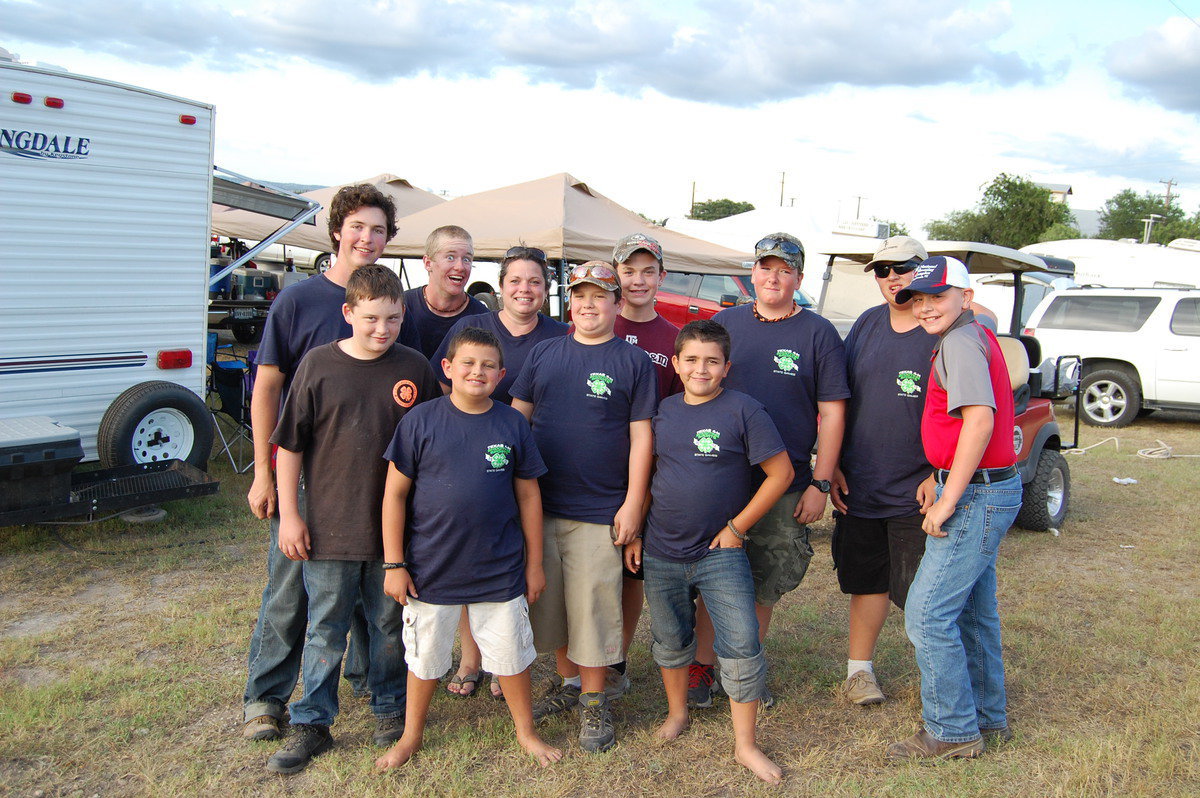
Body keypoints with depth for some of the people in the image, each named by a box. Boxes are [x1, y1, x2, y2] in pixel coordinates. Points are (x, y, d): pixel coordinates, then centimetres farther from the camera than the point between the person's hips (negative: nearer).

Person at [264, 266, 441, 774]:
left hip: (396, 528, 1)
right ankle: (312, 723, 25)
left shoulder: (415, 370, -2)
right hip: (329, 528, -1)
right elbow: (290, 445, -1)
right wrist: (289, 514, -3)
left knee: (390, 625, 15)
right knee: (325, 630, 11)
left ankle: (390, 709, 34)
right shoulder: (319, 365, -5)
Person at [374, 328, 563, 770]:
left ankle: (526, 732, 35)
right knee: (424, 657, 16)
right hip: (431, 569, -1)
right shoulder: (420, 421, -9)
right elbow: (395, 493, -5)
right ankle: (411, 734, 38)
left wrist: (534, 563, 5)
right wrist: (394, 564, -7)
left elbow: (528, 494, 3)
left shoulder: (513, 424, -3)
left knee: (512, 655, 13)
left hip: (500, 569, 1)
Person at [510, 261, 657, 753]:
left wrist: (633, 503, -7)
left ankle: (594, 703, 17)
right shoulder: (543, 354, 9)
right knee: (549, 601, 13)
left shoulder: (633, 361, 0)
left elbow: (640, 436, -2)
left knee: (593, 606, 1)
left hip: (599, 511, -4)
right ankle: (568, 684, 33)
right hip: (539, 504, 4)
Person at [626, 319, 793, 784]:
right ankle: (677, 712, 41)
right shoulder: (663, 411, 4)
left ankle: (745, 745, 10)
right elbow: (645, 474, 14)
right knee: (670, 641, 18)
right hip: (661, 554, 4)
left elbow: (781, 473, -8)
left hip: (720, 553, -4)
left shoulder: (742, 410, -9)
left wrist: (737, 526, -8)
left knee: (742, 646, -6)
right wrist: (634, 532, 10)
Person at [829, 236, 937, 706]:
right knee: (866, 579, 16)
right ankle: (860, 668, 30)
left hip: (918, 492, -5)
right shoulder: (867, 325, 7)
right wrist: (832, 465, 6)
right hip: (859, 486, 5)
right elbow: (839, 399, 11)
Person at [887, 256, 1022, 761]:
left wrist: (948, 501, -24)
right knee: (974, 611, 19)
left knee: (927, 615, -6)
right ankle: (987, 717, 32)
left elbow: (980, 419, -28)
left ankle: (952, 732, 7)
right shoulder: (975, 335, 16)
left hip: (977, 495, -11)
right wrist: (939, 476, 12)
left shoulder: (961, 341, -16)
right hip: (988, 491, 11)